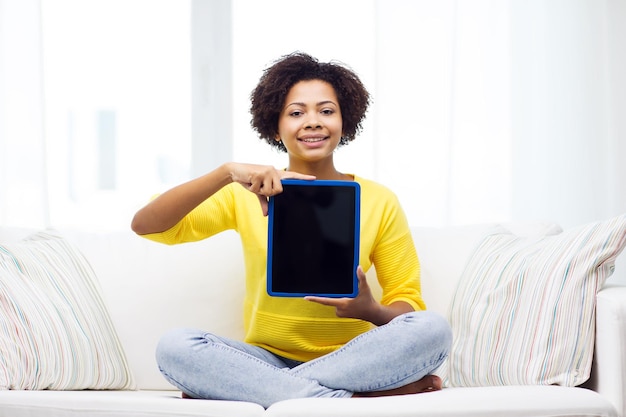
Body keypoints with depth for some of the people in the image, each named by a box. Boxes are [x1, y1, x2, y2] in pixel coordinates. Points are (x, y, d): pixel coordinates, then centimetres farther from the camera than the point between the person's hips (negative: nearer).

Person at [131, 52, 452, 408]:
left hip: (349, 361, 0)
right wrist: (226, 173, -23)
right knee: (175, 346, -29)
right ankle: (366, 398, -29)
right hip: (267, 359, 0)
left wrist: (371, 311, -20)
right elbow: (145, 225, -8)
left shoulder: (379, 202, 3)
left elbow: (409, 304, 4)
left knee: (433, 329, -28)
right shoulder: (246, 195, 3)